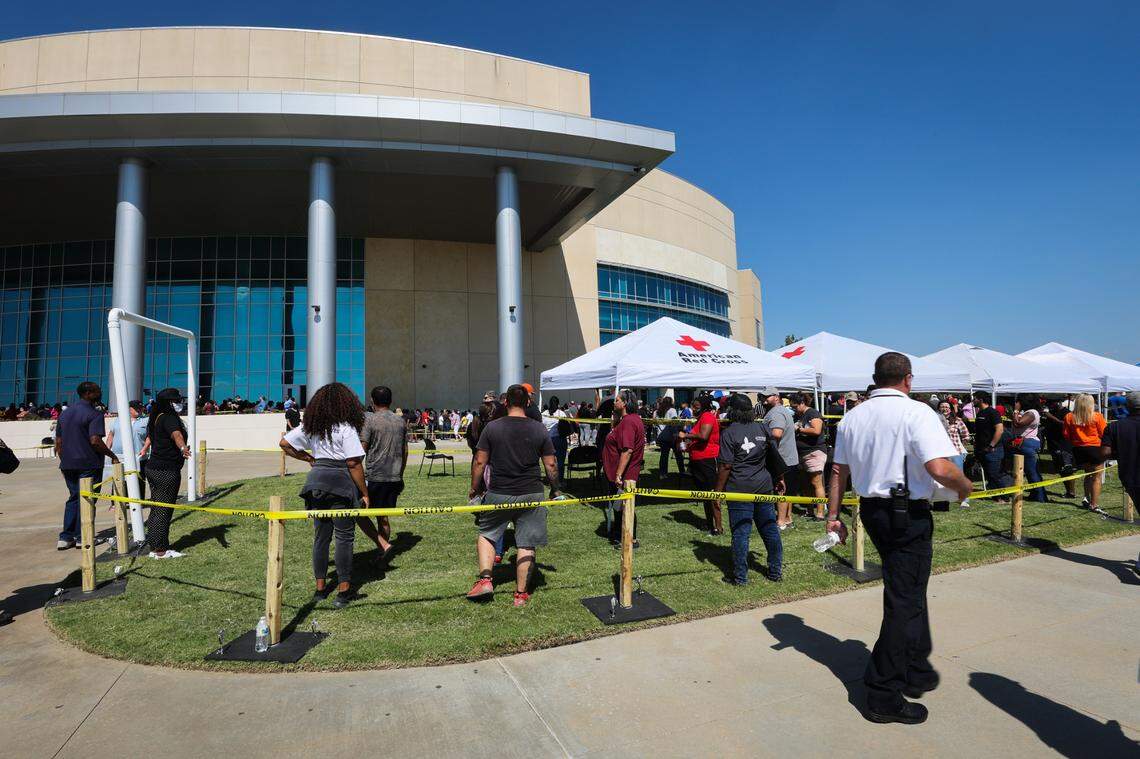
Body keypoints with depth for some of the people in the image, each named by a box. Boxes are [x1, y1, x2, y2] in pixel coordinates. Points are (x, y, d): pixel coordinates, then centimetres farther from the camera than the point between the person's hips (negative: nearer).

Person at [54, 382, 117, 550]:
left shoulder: (65, 413, 13)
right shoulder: (94, 414, -13)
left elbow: (58, 441, 15)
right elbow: (95, 441, -21)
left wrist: (64, 460, 23)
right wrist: (112, 455, -10)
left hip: (68, 464, 7)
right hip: (88, 463, -7)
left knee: (73, 498, 16)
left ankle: (65, 537, 13)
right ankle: (82, 537, 6)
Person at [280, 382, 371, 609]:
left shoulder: (310, 426, 7)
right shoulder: (346, 428, -12)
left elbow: (284, 444, 14)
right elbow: (354, 464, -14)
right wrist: (365, 493, -8)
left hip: (316, 481, 6)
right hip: (340, 483, -6)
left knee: (321, 536, 14)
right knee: (344, 537, 3)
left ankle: (320, 588, 23)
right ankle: (344, 591, 9)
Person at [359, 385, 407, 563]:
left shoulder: (370, 419, -8)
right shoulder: (401, 421, 9)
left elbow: (362, 449, -12)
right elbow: (405, 452, 14)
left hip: (374, 477, -6)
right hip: (394, 478, 6)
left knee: (359, 512, 5)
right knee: (383, 517, 13)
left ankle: (383, 545, -7)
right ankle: (382, 556, 17)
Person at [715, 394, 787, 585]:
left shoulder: (729, 433, -10)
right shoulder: (763, 428, 5)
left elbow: (726, 466, -13)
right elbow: (776, 456, 11)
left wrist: (718, 490, -6)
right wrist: (779, 478, 23)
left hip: (739, 489, -5)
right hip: (764, 487, 5)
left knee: (740, 533, 2)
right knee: (770, 529, 14)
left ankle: (740, 577, 9)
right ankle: (776, 572, 25)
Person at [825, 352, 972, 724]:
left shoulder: (852, 417, 7)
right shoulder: (917, 412, -13)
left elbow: (838, 471, 9)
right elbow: (940, 469, -24)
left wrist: (833, 516, 15)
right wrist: (964, 485, -2)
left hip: (871, 510, 7)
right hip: (909, 514, -7)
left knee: (908, 591, 24)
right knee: (904, 602, 2)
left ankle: (916, 672, 38)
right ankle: (883, 696, 10)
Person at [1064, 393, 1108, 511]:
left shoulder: (1069, 417, -4)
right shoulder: (1096, 416, -11)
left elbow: (1067, 436, 2)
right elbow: (1104, 433, -3)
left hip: (1078, 449, 3)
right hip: (1095, 448, -3)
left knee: (1088, 474, 22)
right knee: (1096, 477, 4)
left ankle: (1087, 498, 15)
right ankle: (1094, 504, 4)